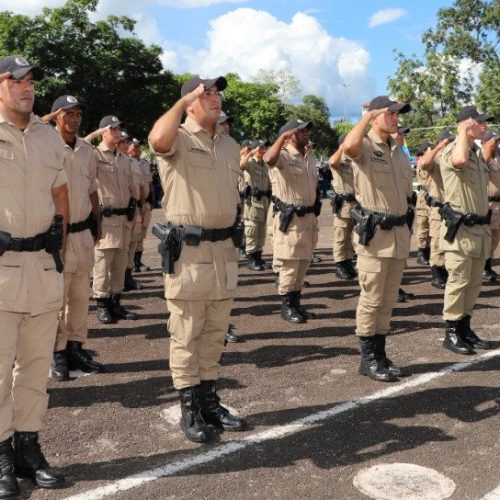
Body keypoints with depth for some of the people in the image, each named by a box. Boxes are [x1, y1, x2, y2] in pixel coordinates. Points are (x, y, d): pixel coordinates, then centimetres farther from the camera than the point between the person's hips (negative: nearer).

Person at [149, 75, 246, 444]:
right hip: (188, 248, -7)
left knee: (215, 333, 14)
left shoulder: (230, 145, 16)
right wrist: (183, 100, -19)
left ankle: (210, 400, 26)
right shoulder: (179, 139, -6)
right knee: (186, 334, 2)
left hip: (225, 248, 7)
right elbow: (158, 140, -32)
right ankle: (190, 408, 14)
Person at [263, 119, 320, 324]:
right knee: (289, 263, -3)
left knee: (303, 263, 13)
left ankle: (296, 303, 24)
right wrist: (283, 136, -28)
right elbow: (268, 158, -35)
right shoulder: (283, 155, -9)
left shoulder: (310, 159, 16)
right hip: (289, 217, -8)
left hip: (309, 217, 8)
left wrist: (314, 217, 19)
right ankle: (286, 306, 7)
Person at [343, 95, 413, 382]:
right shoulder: (365, 147, -7)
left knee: (389, 301, 13)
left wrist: (407, 235, 17)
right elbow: (349, 146, -35)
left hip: (399, 234, 7)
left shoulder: (399, 152, 16)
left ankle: (380, 354, 24)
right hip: (374, 233, -7)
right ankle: (368, 359, 12)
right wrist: (367, 117, -19)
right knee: (372, 300, 0)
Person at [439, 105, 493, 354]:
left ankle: (465, 328, 24)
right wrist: (464, 131, -22)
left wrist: (486, 224, 20)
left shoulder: (478, 154, 18)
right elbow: (460, 160, -39)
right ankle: (451, 332, 6)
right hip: (460, 228, -9)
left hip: (480, 227, 9)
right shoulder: (450, 151, -12)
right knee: (458, 282, -4)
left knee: (474, 282, 13)